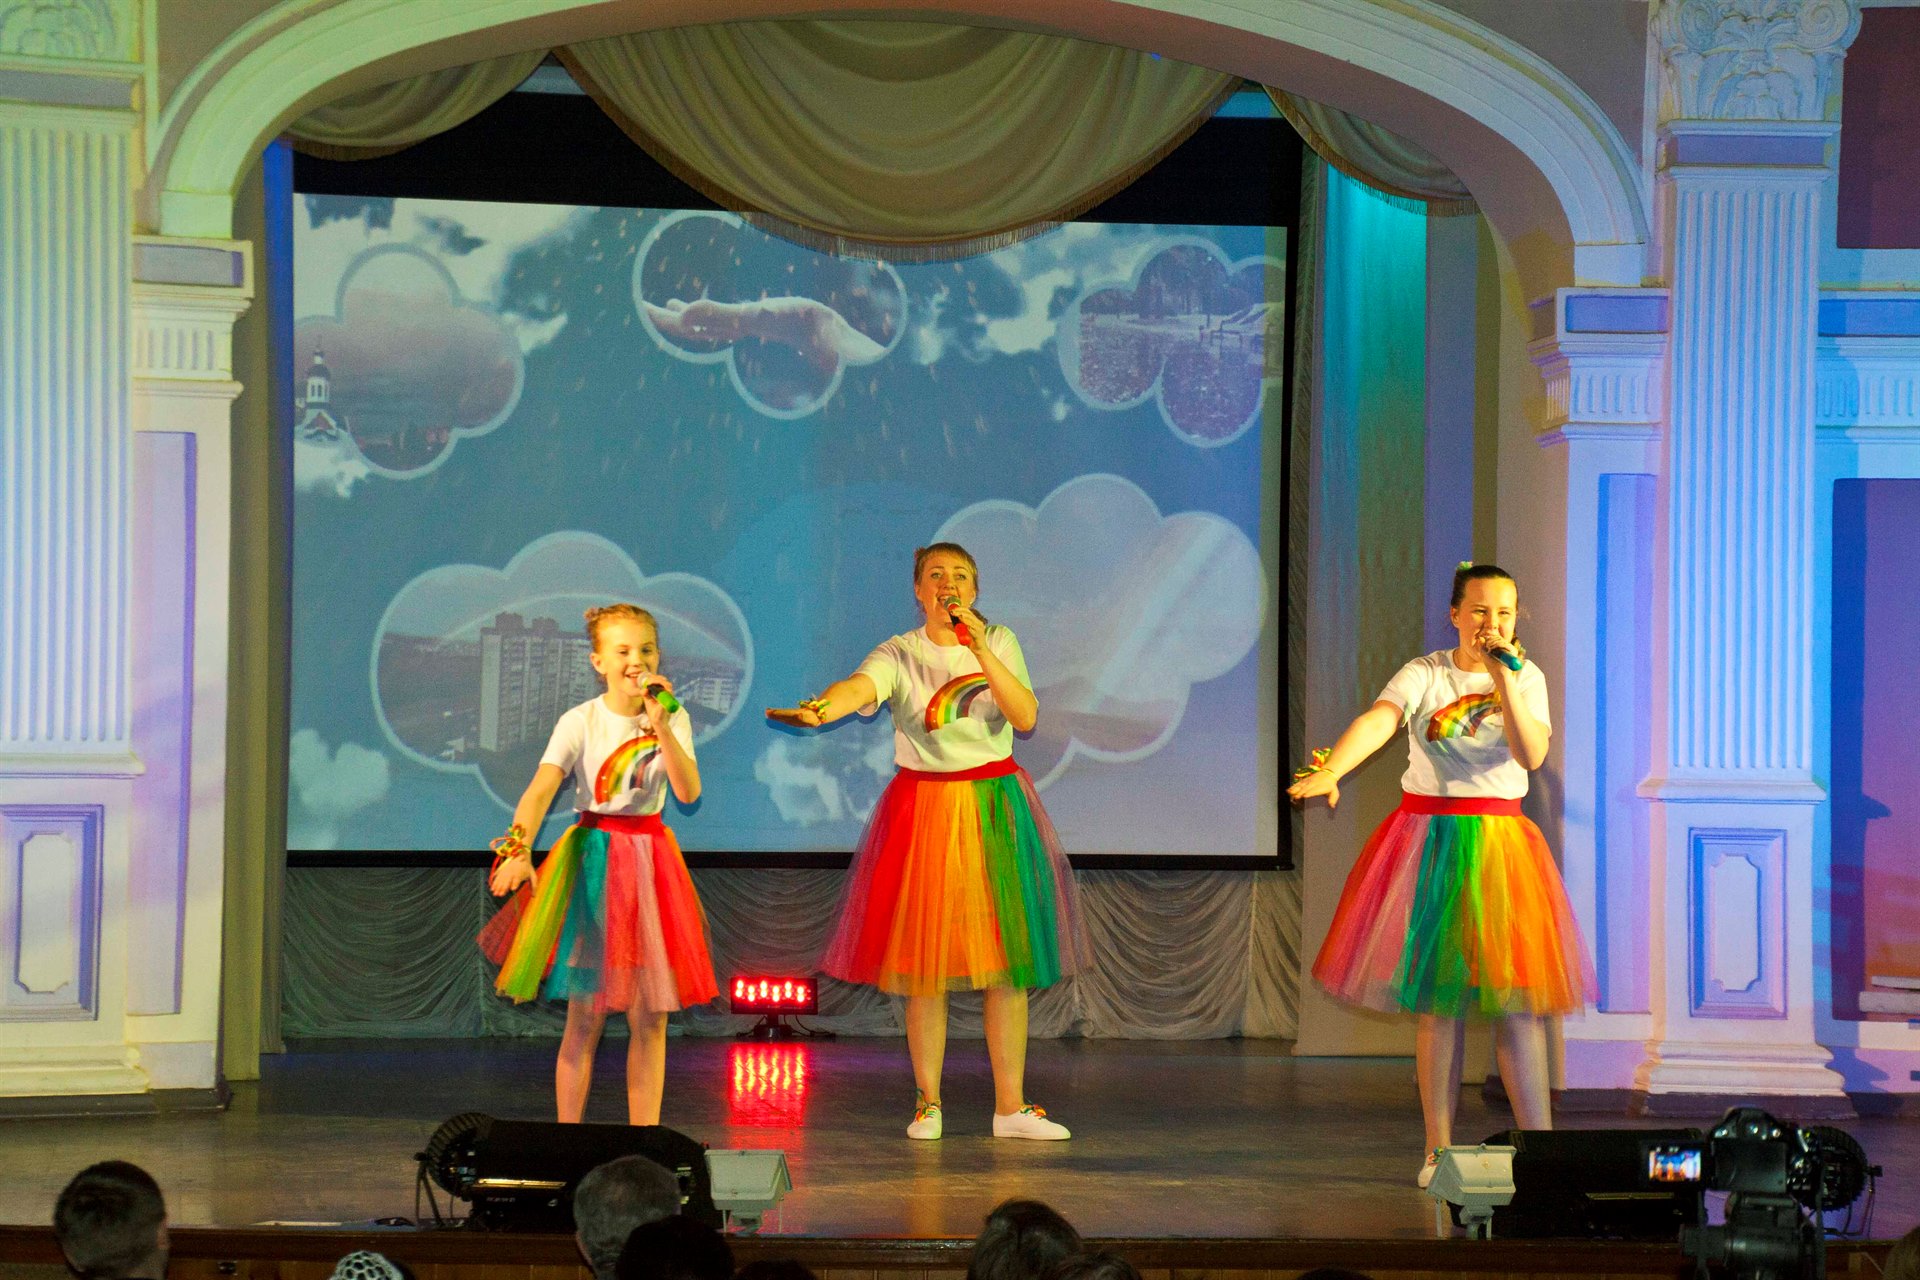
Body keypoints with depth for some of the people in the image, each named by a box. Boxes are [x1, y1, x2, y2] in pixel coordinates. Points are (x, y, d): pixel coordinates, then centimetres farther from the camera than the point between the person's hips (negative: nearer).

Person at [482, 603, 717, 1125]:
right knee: (585, 1020, -3)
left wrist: (660, 727, -22)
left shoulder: (673, 719, 2)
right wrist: (519, 848, -37)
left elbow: (688, 792, -12)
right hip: (592, 859, -3)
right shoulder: (581, 722, -7)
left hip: (650, 861, 3)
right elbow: (541, 789, -20)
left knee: (650, 1019, 4)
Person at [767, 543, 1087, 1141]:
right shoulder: (900, 655, -3)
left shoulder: (1000, 643, 4)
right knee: (926, 963, -2)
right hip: (924, 812, -2)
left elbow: (1025, 716, -10)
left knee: (1007, 957, 1)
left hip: (996, 809, 2)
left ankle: (1011, 1106, 7)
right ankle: (927, 1104, 9)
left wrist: (981, 650, -20)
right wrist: (818, 710, -48)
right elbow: (858, 686, -25)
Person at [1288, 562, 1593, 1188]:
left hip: (1498, 843, 1)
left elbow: (1531, 754, -12)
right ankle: (1438, 1148, 8)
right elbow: (1376, 722, -20)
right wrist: (1330, 771, -37)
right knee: (1438, 997, 1)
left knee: (1515, 994, -4)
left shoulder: (1527, 678, 4)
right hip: (1428, 841, -1)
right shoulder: (1424, 674, -1)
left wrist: (1503, 678, -16)